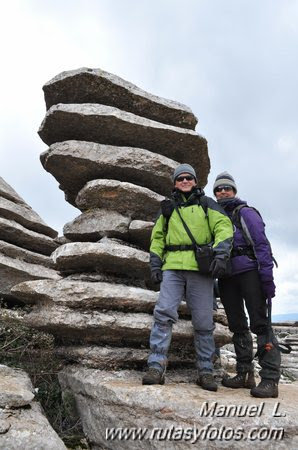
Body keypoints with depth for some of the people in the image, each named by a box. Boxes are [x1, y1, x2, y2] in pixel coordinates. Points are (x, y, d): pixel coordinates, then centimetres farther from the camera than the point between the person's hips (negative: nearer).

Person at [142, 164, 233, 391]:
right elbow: (157, 237, 21)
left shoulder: (207, 204, 14)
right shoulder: (168, 207, 21)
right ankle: (156, 367, -10)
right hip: (172, 267, 2)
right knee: (164, 313, -13)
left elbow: (223, 226, 3)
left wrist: (221, 253, -14)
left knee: (203, 320, 0)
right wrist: (155, 264, 9)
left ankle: (206, 370, 12)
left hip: (200, 268, -1)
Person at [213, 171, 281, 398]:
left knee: (260, 323, -8)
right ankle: (245, 374, 19)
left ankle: (270, 379, -5)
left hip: (248, 271, -6)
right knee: (237, 326, 10)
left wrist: (267, 278, -16)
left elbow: (262, 244, -7)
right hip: (226, 277, 6)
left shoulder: (245, 213, 1)